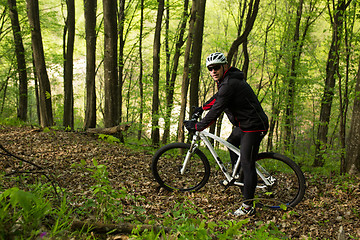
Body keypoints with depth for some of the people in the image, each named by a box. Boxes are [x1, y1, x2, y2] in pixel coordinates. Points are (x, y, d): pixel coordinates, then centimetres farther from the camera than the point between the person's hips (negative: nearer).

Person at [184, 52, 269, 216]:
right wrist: (202, 108, 36)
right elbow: (218, 97, 29)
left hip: (253, 126, -11)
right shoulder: (226, 79, 10)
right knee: (231, 143, 31)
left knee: (247, 164, -11)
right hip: (243, 124, 11)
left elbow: (216, 111, -24)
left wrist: (197, 126, -16)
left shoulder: (229, 84, -23)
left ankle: (248, 207, -7)